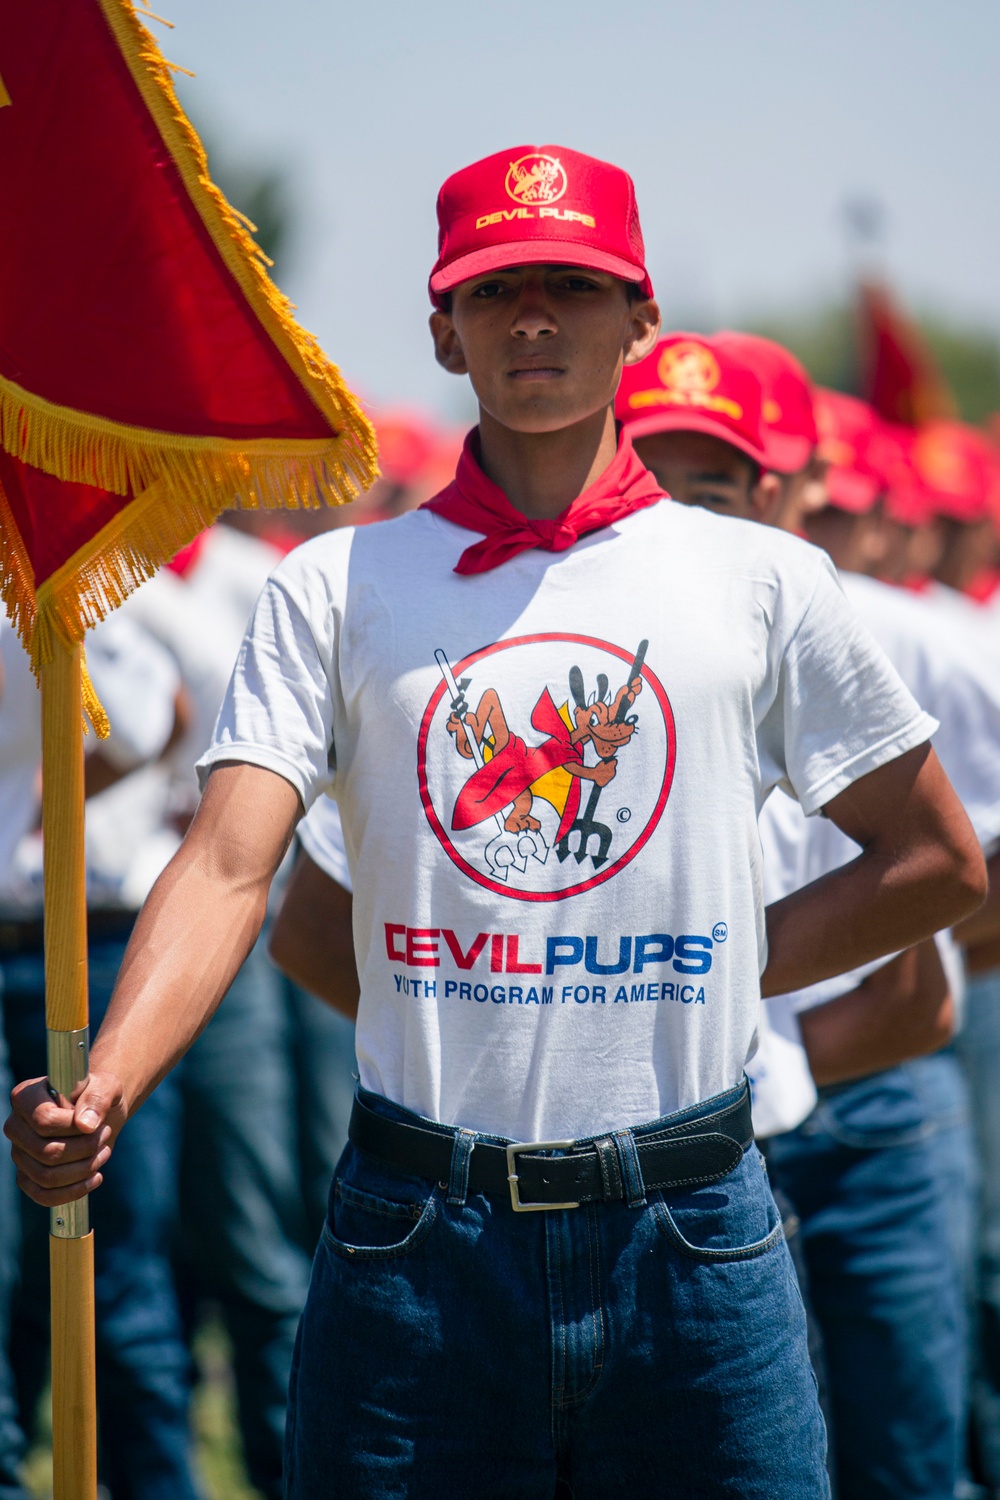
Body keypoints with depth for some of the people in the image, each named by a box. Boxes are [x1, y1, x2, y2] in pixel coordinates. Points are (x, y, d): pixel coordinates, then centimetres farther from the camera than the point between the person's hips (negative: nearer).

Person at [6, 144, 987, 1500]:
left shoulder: (762, 583, 7)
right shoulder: (335, 586, 5)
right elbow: (230, 866, -7)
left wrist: (740, 960, 3)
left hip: (689, 1232, 1)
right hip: (417, 1230, 0)